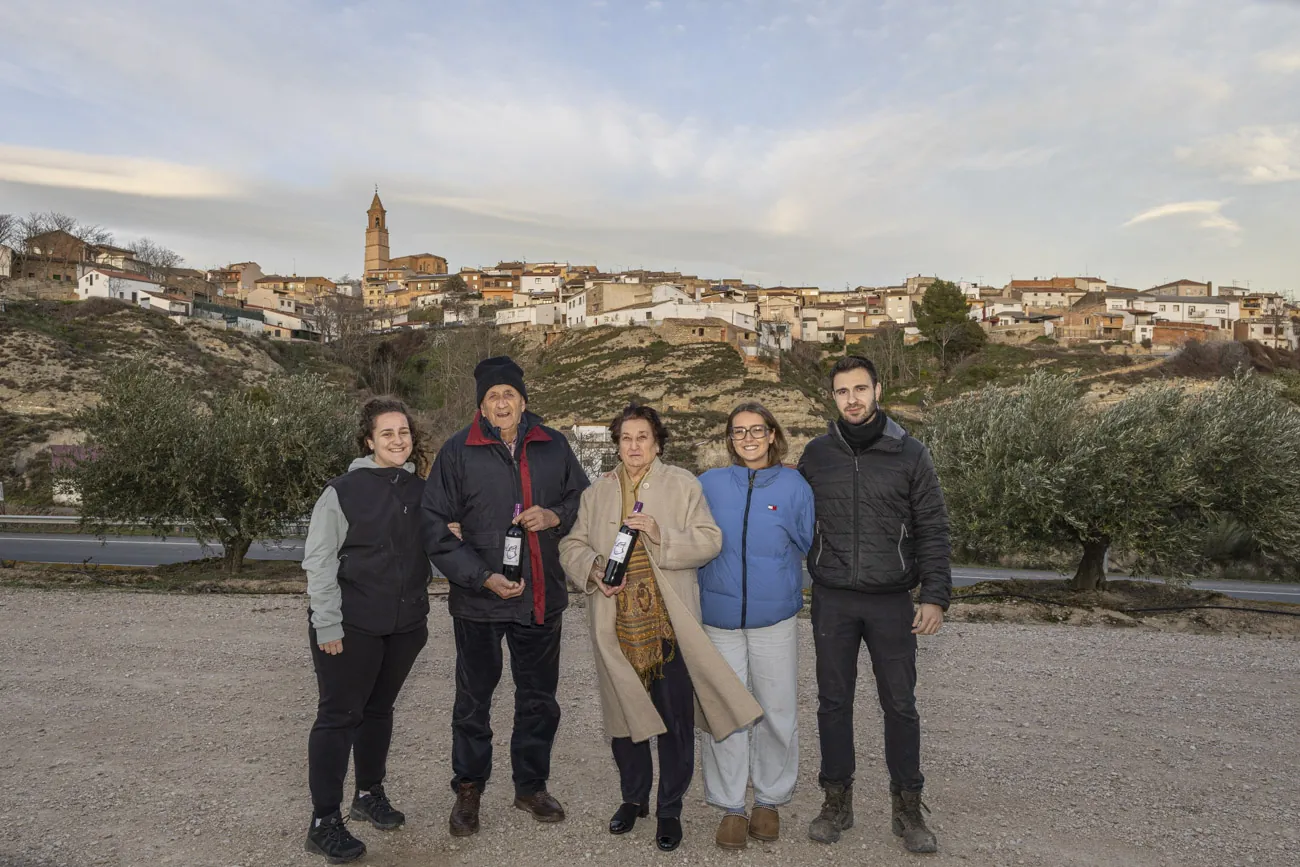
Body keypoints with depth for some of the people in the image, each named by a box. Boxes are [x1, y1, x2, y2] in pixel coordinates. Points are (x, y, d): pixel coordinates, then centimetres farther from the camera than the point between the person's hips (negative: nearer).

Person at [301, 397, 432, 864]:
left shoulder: (421, 491, 6)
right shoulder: (344, 491, -9)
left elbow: (428, 551, 16)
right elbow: (318, 562, -10)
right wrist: (327, 627, -13)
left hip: (404, 625, 5)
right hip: (352, 627, -5)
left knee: (379, 709, 17)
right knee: (339, 716, 1)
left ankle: (370, 794, 33)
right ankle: (324, 822, 11)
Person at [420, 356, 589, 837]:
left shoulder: (553, 446, 3)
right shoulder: (458, 451, -6)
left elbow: (583, 500, 13)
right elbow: (436, 527, -8)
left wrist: (556, 516, -10)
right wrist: (483, 577, -17)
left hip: (543, 597, 3)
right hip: (478, 599, -3)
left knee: (539, 698, 16)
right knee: (473, 700, 12)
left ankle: (531, 784, 36)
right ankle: (467, 791, 32)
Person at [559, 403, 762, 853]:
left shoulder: (683, 484, 1)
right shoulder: (596, 492, 10)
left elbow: (709, 540, -5)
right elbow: (572, 544, 12)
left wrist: (661, 536, -20)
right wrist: (593, 569, -8)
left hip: (669, 624, -3)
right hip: (617, 626, 3)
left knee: (676, 720, 5)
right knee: (622, 715, 14)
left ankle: (670, 809, 25)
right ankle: (633, 797, 36)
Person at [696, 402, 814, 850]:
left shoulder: (793, 485, 0)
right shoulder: (709, 485, 2)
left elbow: (812, 543, 6)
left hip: (774, 618, 0)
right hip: (719, 617, 1)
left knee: (777, 712, 8)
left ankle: (770, 800, 28)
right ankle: (730, 806, 22)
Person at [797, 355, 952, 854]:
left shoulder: (910, 454, -2)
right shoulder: (816, 454, 3)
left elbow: (932, 529, -1)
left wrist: (935, 596, -7)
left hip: (891, 601, -1)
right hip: (832, 599, 1)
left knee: (900, 705, 7)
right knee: (834, 701, 10)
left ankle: (907, 807, 24)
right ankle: (837, 801, 25)